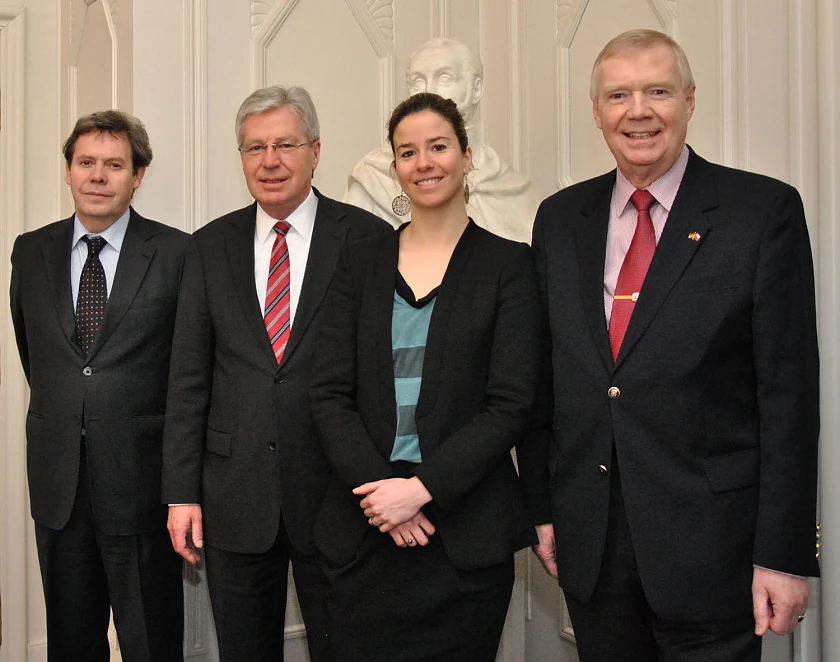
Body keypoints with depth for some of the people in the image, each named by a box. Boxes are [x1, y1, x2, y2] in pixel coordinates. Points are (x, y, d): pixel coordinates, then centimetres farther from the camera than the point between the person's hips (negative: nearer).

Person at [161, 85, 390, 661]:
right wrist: (181, 493, 2)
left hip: (335, 490, -3)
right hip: (235, 499, 3)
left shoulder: (369, 239, -4)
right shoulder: (210, 247, 6)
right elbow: (189, 379, 6)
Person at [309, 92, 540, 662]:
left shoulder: (507, 264, 1)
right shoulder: (361, 264, 9)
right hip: (363, 535, 2)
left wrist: (422, 487, -14)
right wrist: (374, 487, -12)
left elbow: (511, 404, -6)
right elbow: (329, 394, 2)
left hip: (466, 536, -2)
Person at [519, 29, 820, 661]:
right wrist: (541, 506, 7)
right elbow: (543, 375, 9)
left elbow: (788, 389, -8)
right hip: (589, 542, 4)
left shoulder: (765, 210, -6)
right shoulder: (560, 218, 7)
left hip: (709, 543, -3)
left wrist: (784, 554, -10)